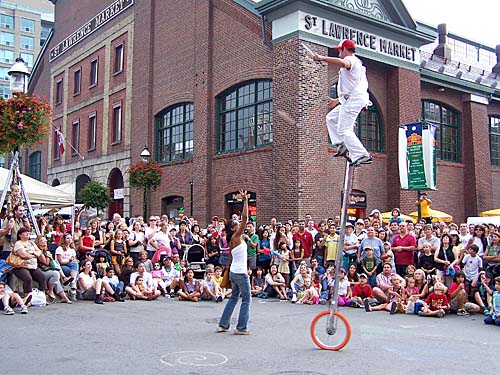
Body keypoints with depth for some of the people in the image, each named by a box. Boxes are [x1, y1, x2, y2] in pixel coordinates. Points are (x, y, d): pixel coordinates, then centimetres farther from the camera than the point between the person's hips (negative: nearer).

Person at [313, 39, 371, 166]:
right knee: (331, 118, 20)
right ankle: (342, 144, 10)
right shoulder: (356, 63, 29)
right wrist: (338, 100, 35)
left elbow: (343, 63, -32)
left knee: (344, 130, -13)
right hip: (349, 101, 11)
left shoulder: (351, 59, -4)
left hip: (353, 99, -11)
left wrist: (322, 58, -29)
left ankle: (362, 156, -18)